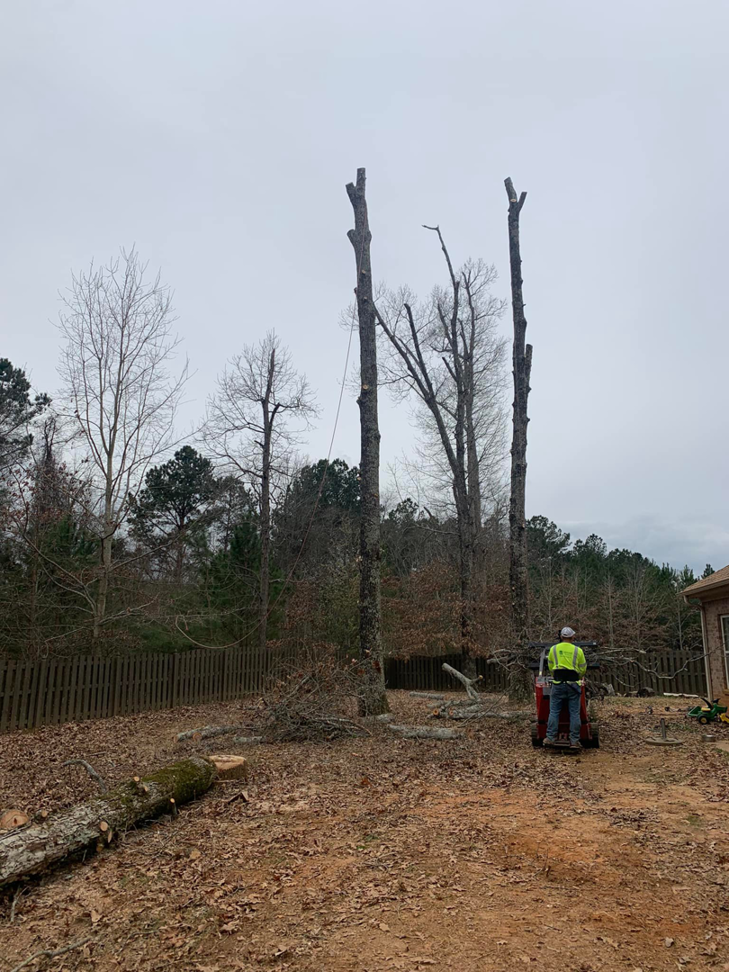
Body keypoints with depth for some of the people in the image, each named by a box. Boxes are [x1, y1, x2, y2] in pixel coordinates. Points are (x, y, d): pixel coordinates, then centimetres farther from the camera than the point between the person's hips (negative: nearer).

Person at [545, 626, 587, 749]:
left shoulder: (553, 649, 6)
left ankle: (551, 738, 2)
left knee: (554, 711, 4)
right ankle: (574, 741, 5)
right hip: (573, 684, 0)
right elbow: (583, 669, 9)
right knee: (574, 713, 4)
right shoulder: (578, 651, 3)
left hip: (558, 684, 1)